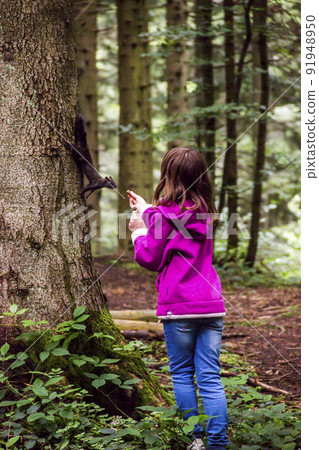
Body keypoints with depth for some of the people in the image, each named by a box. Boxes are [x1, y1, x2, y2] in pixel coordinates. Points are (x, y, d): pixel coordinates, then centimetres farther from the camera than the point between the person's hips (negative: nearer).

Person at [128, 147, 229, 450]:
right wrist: (147, 210, 37)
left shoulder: (162, 216, -8)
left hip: (178, 306, -5)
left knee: (182, 374, 9)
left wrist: (138, 232, 15)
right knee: (210, 378, 4)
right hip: (211, 304, 5)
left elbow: (149, 259, -2)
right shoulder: (204, 213, 11)